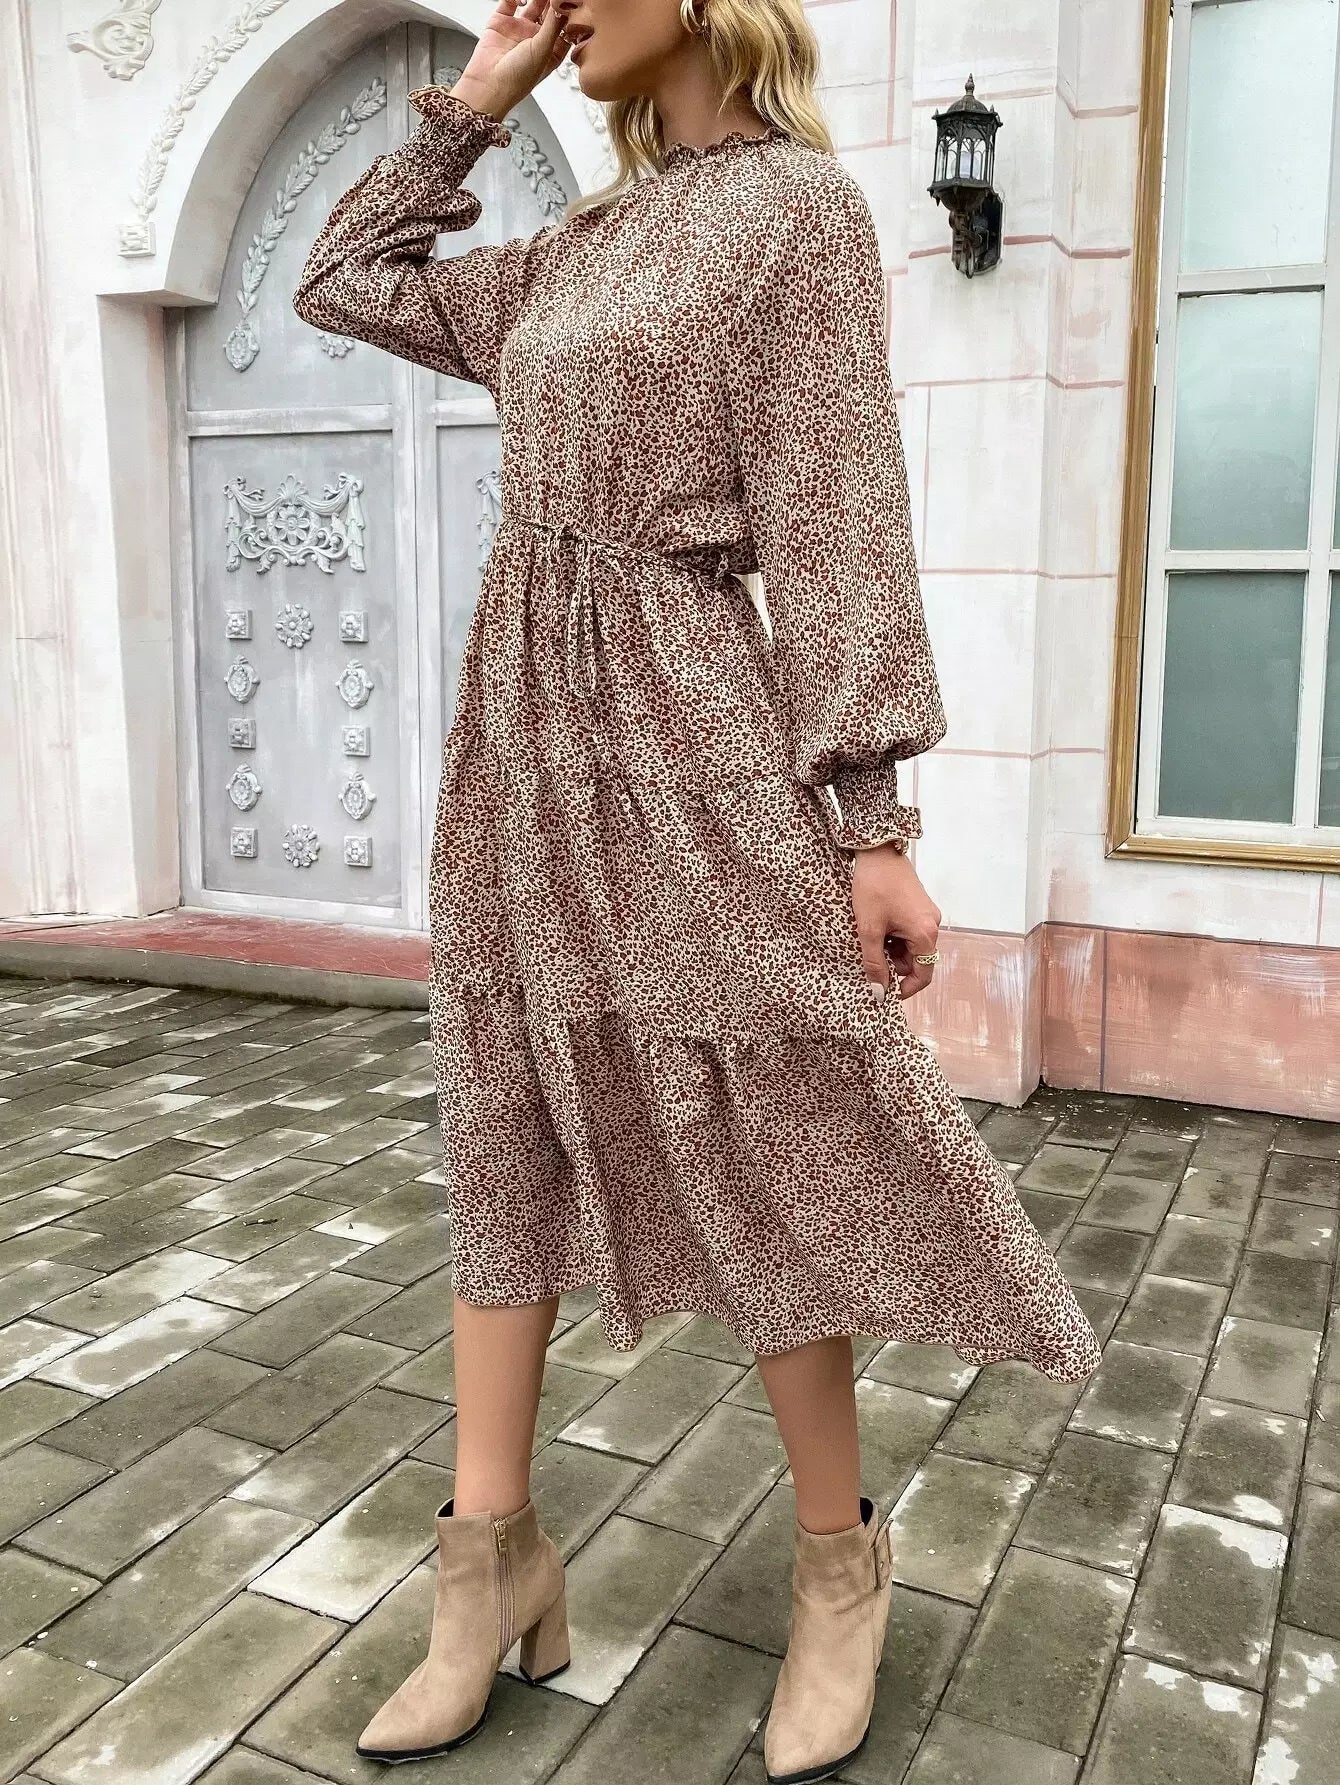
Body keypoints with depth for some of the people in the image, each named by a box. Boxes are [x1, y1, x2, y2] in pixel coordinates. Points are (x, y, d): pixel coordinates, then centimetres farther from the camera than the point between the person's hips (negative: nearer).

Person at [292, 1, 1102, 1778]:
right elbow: (343, 286, 23)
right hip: (517, 725, 7)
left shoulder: (798, 202, -3)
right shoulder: (573, 250, 17)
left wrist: (870, 814, -15)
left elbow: (836, 525, -10)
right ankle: (495, 1553, 21)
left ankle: (841, 1561, 22)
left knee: (756, 1150, 1)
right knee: (507, 1137, 8)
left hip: (677, 724, -7)